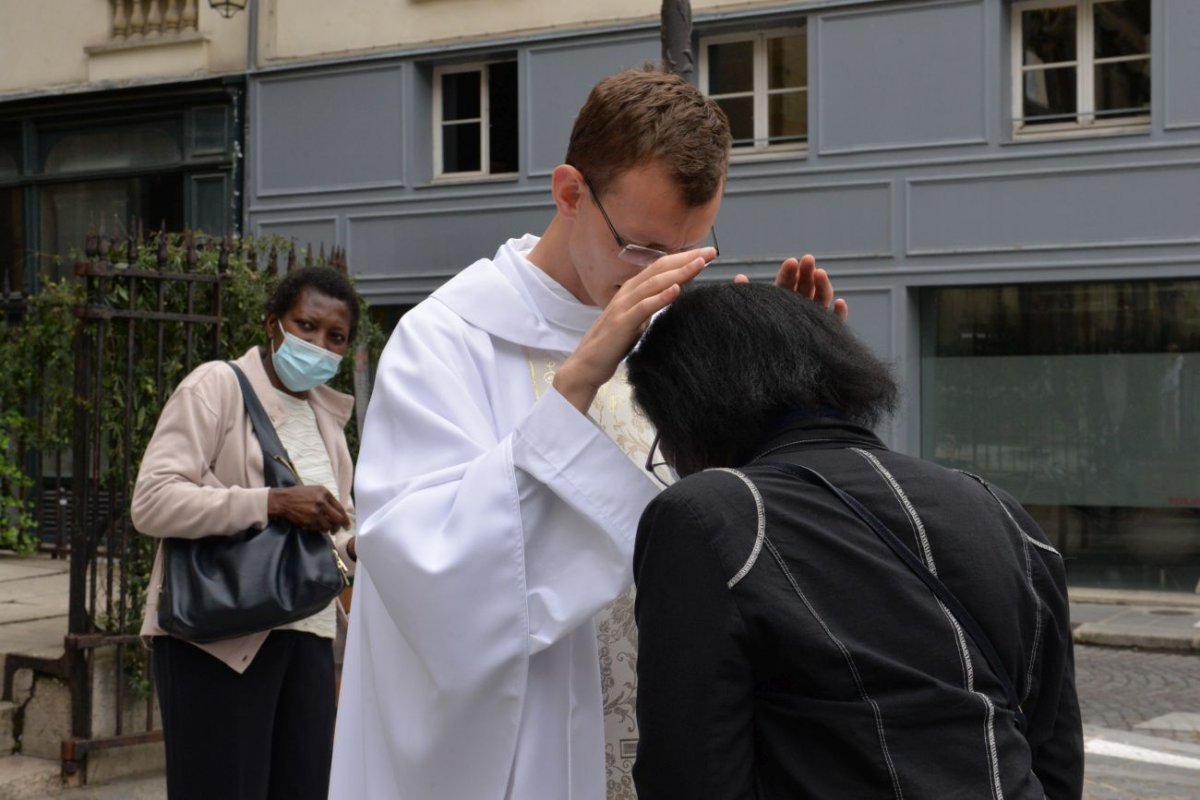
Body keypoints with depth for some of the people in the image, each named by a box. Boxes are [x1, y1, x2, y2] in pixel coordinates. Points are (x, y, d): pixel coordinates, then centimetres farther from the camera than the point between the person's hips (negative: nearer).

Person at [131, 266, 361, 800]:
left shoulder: (327, 414, 16)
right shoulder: (217, 385, -7)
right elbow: (151, 502, -18)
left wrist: (353, 549, 1)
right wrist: (272, 501, -26)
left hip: (306, 635, 7)